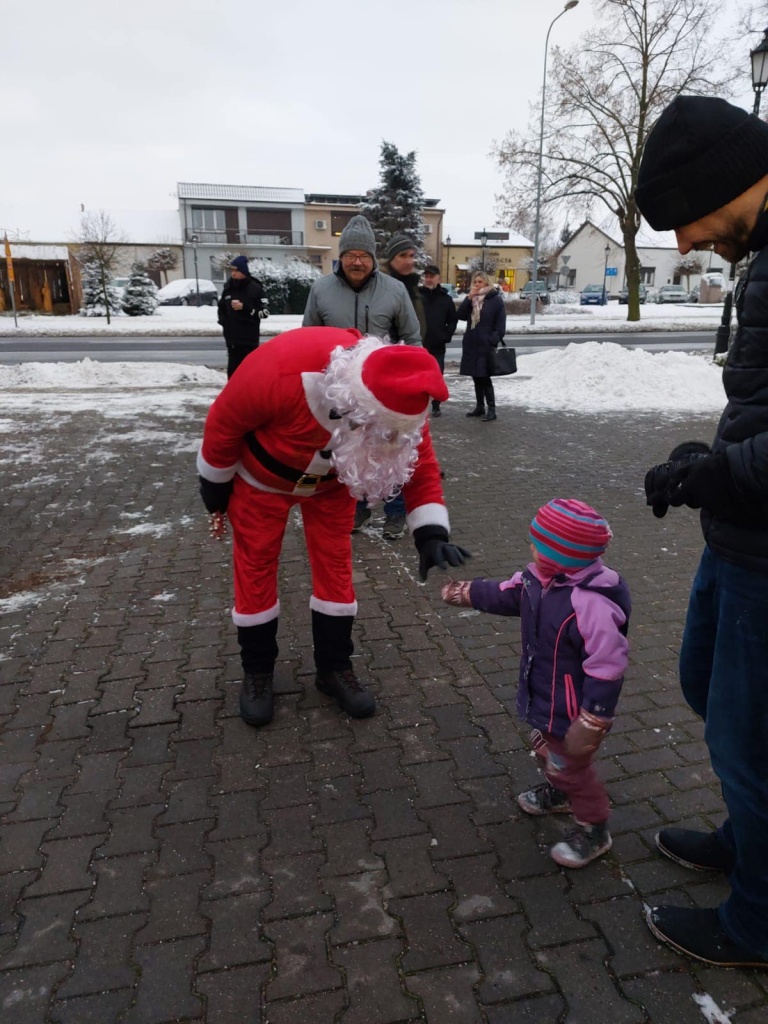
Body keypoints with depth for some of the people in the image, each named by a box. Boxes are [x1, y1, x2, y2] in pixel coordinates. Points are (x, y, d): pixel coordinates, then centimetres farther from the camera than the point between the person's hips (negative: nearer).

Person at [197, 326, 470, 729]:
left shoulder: (398, 401, -31)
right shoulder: (279, 372, -43)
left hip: (330, 482, 3)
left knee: (335, 564, 4)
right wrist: (215, 485, -10)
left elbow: (420, 463, -18)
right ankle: (257, 672, 23)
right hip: (262, 475, -2)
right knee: (255, 566, 4)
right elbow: (224, 420, -24)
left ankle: (335, 667, 22)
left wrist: (430, 532, -31)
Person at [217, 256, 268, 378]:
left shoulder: (255, 288, -5)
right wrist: (223, 321, 7)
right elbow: (221, 308, 26)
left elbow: (265, 312, -8)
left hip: (249, 339, -5)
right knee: (232, 370, 9)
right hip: (232, 338, 6)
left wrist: (244, 307, -15)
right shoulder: (228, 288, 11)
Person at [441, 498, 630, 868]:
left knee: (570, 765, 13)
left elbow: (607, 670, -33)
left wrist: (591, 724, -29)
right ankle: (558, 792, 59)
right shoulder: (539, 578, -11)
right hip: (546, 697, 9)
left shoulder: (592, 604, -38)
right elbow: (507, 595, 10)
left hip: (571, 709, -9)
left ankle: (593, 828, 38)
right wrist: (468, 592, 16)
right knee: (545, 747, 31)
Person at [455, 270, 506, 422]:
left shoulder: (496, 300, -5)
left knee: (484, 377, -8)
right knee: (476, 377, 10)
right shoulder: (471, 298, 13)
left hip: (486, 345, -6)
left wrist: (493, 342, -17)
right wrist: (469, 298, -9)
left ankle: (491, 409, -3)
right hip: (471, 344, 6)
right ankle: (480, 406, 19)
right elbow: (460, 316, 0)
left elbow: (500, 325, -8)